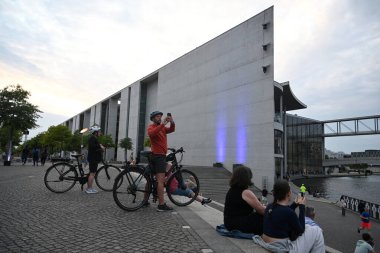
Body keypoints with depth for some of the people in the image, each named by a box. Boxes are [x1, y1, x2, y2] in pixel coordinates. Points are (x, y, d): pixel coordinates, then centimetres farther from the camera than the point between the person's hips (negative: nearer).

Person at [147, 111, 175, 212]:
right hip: (159, 156, -9)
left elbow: (171, 130, 1)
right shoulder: (151, 127, -5)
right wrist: (163, 124, -34)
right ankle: (161, 205, -12)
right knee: (161, 180, -12)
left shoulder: (162, 128, 18)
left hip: (160, 155, 9)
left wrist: (172, 122, -17)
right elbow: (151, 133, -29)